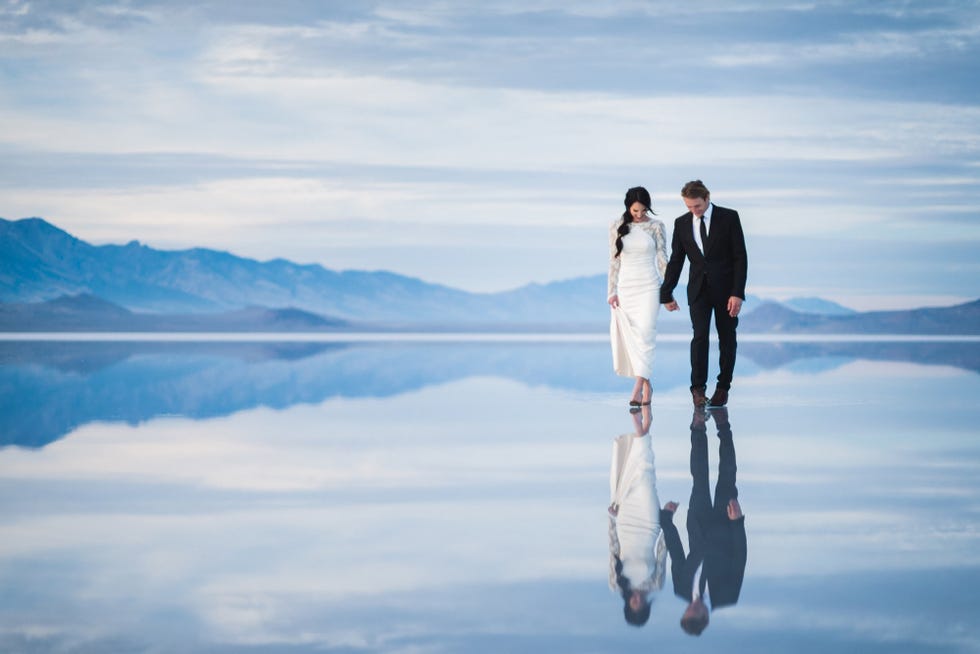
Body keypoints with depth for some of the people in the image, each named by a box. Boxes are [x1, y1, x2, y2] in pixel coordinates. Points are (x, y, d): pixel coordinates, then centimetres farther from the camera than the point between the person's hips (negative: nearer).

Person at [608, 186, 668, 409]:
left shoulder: (656, 226, 0)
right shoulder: (617, 226, 3)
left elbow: (662, 259, 3)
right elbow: (614, 260, 5)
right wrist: (612, 291, 0)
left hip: (649, 286, -2)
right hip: (625, 287, 2)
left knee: (645, 333, -16)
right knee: (629, 338, 1)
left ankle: (638, 386, -20)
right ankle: (646, 385, 13)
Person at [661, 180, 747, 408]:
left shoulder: (729, 217, -8)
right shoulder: (682, 223, 1)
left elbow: (740, 257, -9)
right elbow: (675, 260, 8)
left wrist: (738, 293, -15)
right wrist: (666, 294, 9)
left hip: (725, 288, -1)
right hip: (698, 289, 1)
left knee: (727, 338, 5)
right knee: (700, 336, -11)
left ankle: (723, 387, 14)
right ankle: (698, 388, -11)